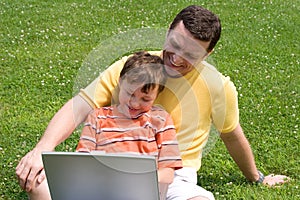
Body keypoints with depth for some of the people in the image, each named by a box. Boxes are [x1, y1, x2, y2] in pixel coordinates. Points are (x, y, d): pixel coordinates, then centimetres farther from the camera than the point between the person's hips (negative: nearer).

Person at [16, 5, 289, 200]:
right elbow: (79, 107, -7)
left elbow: (232, 135, 15)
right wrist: (42, 150, -25)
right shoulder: (129, 67, -3)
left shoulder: (217, 86, -3)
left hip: (173, 178, -1)